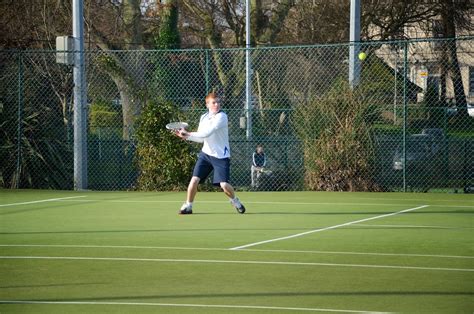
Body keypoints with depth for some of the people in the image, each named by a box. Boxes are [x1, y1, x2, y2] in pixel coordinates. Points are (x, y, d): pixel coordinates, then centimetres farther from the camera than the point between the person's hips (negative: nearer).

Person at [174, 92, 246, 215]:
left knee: (224, 185, -11)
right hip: (206, 153, 5)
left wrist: (189, 133, -15)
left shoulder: (221, 117, -16)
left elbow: (206, 133, -23)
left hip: (221, 156, -5)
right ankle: (188, 206, 9)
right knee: (194, 179, -7)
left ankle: (235, 201, 20)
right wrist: (186, 136, -2)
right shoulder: (204, 117, 7)